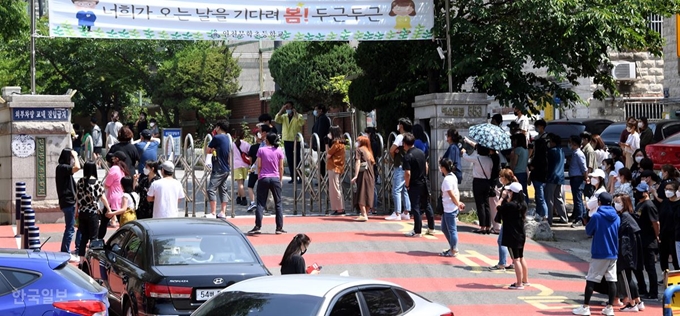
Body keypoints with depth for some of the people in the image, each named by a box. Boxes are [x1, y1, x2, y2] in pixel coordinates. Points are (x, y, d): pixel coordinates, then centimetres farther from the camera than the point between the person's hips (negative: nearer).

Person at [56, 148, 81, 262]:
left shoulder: (62, 168, 16)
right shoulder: (62, 167, -14)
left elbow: (75, 168, 29)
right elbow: (77, 167, -28)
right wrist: (75, 155, -16)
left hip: (68, 201, 10)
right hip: (68, 202, -10)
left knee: (69, 228, 14)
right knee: (70, 228, -8)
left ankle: (65, 252, 18)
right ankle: (65, 253, -7)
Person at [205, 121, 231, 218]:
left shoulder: (217, 138, -13)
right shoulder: (227, 139, 13)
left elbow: (207, 151, -5)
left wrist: (211, 149, 10)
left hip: (218, 170, -9)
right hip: (226, 169, 9)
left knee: (211, 189, -8)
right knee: (223, 190, 10)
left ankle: (213, 213, -12)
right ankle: (222, 213, 10)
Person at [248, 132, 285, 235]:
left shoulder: (261, 150, -2)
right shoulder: (279, 151, 1)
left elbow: (259, 166, -2)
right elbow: (281, 167, 4)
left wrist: (259, 177, 9)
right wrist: (281, 179, 13)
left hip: (263, 178, -1)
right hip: (275, 178, 1)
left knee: (261, 203, 1)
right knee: (278, 203, 8)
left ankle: (257, 227, -7)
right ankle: (279, 228, 7)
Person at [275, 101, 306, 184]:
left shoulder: (299, 116, -1)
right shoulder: (284, 117, 11)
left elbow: (302, 123, -20)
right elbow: (276, 119, -6)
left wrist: (295, 114, -19)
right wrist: (281, 110, -12)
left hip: (296, 140, -5)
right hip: (286, 140, 5)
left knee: (297, 159, -4)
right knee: (289, 160, 7)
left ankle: (300, 177, -1)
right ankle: (293, 177, 13)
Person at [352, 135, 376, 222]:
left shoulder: (359, 150, -1)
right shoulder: (368, 151, 20)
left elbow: (358, 162, -10)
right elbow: (372, 162, 16)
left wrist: (355, 176, -15)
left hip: (363, 173, -8)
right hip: (370, 175, 8)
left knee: (361, 195, -8)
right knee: (367, 194, 11)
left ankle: (363, 215, -16)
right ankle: (366, 214, 15)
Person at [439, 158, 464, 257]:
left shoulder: (447, 180, -20)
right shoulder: (452, 176, 9)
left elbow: (452, 195, -19)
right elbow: (456, 192, 11)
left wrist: (458, 204, -8)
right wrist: (458, 203, 6)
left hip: (450, 210, -10)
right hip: (447, 209, 10)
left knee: (452, 230, 2)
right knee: (444, 228, 19)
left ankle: (454, 251, 11)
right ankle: (452, 247, 27)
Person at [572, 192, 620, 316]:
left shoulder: (596, 216, -11)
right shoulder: (616, 217, 5)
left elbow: (589, 231, 0)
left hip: (599, 254, -5)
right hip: (613, 254, 5)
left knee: (591, 280, 1)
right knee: (611, 280, 6)